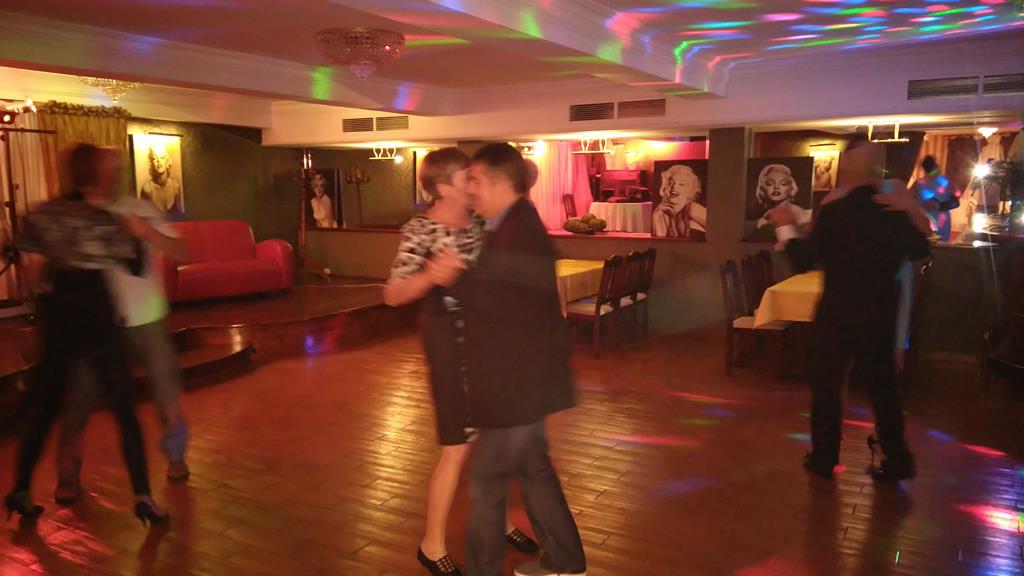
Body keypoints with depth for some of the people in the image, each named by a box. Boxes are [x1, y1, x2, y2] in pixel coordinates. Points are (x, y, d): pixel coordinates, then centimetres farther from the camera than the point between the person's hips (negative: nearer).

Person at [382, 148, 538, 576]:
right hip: (452, 343, -7)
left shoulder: (478, 219, 5)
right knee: (458, 447, 0)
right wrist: (432, 275, -37)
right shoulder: (421, 230, -16)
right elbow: (393, 295, -20)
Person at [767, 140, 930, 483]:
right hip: (880, 315, 3)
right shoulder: (896, 212, -5)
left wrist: (785, 228, 4)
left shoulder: (833, 212, -15)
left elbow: (802, 260, -9)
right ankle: (897, 461, 20)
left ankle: (824, 458, 16)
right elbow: (920, 252, 12)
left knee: (827, 385, 10)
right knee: (883, 386, 15)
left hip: (837, 314, -3)